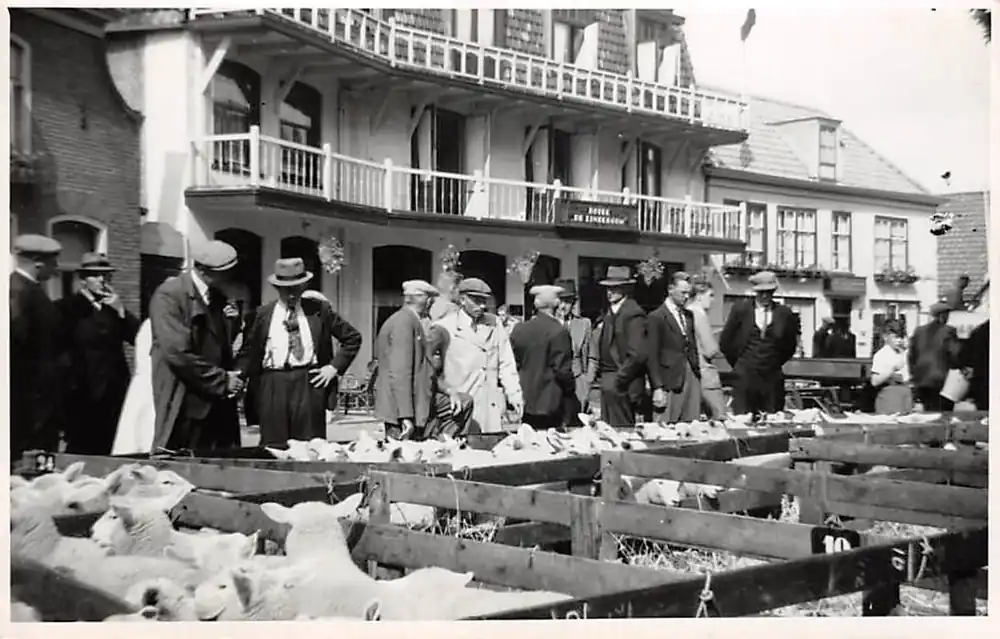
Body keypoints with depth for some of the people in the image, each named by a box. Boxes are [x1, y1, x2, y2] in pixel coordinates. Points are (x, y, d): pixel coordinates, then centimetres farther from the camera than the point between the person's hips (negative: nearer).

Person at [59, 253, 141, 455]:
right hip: (81, 392, -3)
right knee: (80, 449, -3)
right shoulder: (67, 308, 2)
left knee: (108, 450, 0)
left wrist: (121, 310, -6)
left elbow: (139, 338, 2)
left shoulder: (114, 307, 14)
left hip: (113, 391, 3)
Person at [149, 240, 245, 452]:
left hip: (218, 404, 7)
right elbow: (178, 353, -20)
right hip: (186, 406, -7)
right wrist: (222, 380, -14)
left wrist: (232, 378, 2)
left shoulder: (216, 297, 13)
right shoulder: (169, 295, -11)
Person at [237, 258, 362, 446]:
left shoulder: (318, 310, 7)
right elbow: (248, 352, 11)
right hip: (272, 386, 0)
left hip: (309, 383, 0)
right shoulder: (262, 314, 8)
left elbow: (353, 338, 11)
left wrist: (334, 367, 2)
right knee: (273, 445, -1)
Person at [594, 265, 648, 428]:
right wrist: (602, 375, 9)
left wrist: (618, 380, -16)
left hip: (622, 385, -8)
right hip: (608, 382, 9)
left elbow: (638, 354, -19)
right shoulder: (610, 313, 13)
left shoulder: (633, 314, -14)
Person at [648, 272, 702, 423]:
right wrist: (657, 388, -14)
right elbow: (652, 356, -9)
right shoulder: (657, 317, -6)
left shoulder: (689, 315, 15)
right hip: (671, 382, -6)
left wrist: (697, 371, 10)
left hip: (692, 377, 6)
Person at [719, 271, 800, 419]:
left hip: (772, 378, 1)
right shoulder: (740, 309, -1)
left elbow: (790, 345, 16)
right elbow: (725, 341, 7)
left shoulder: (784, 313, 2)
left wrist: (776, 363, 13)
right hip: (744, 377, -1)